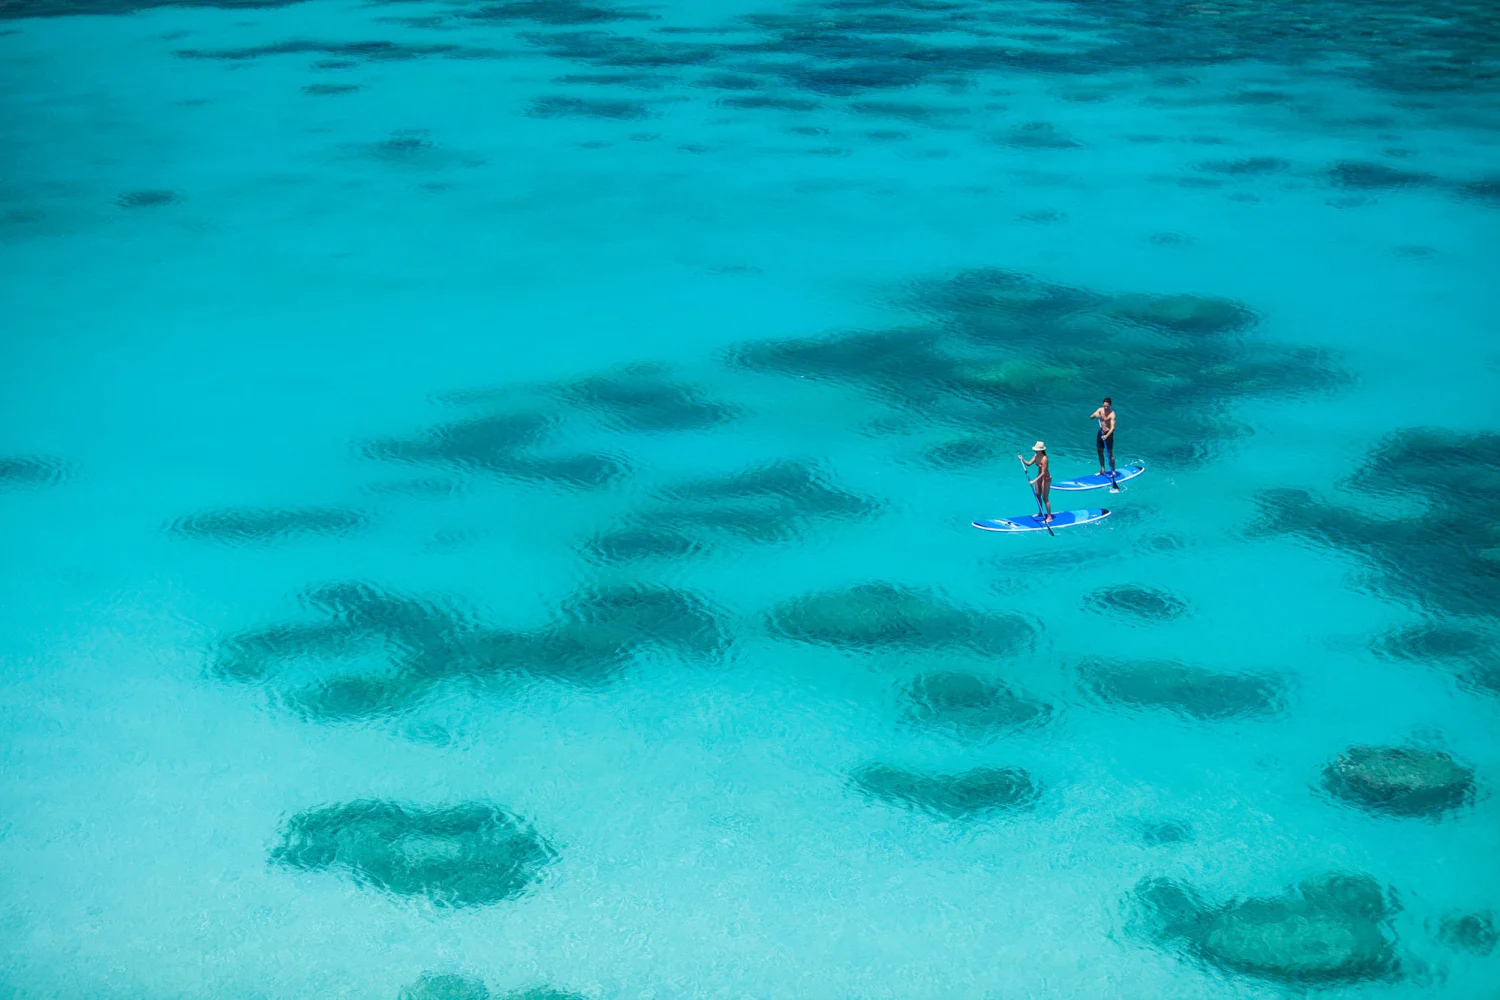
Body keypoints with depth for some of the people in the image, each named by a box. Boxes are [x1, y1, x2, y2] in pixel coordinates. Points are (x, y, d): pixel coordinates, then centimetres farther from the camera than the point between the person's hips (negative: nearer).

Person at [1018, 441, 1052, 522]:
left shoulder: (1044, 458, -29)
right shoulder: (1036, 455, -4)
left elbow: (1043, 473, -29)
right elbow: (1029, 463, 2)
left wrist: (1034, 481, -31)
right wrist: (1022, 460, -16)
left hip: (1046, 478, -9)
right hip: (1039, 476, 9)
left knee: (1045, 498, -3)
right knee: (1038, 495, 18)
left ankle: (1049, 517, 7)